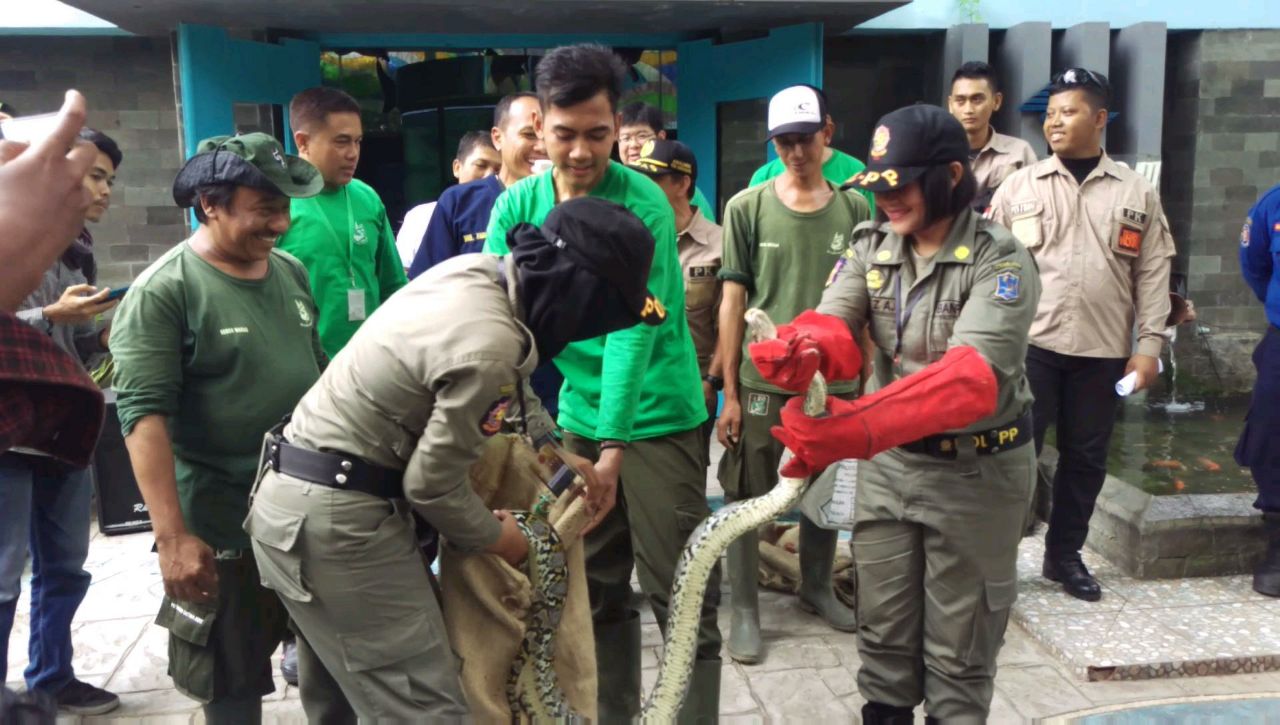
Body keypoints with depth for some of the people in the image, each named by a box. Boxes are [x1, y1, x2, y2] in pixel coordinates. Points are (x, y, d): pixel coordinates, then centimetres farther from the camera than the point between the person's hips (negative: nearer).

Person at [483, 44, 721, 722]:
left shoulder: (643, 204, -16)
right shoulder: (517, 204, 0)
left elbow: (633, 330, -22)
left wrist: (614, 447, -27)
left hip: (656, 418, -5)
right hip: (580, 414, 5)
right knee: (598, 591, 16)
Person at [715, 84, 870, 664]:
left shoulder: (854, 209, 3)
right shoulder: (747, 208, -2)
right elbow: (733, 301, -2)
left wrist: (867, 384, 3)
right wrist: (729, 392, -4)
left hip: (834, 380, 2)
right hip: (761, 378, -2)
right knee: (748, 497, 4)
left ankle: (817, 587, 36)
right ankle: (744, 609, 18)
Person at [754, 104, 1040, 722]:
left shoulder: (999, 260, -19)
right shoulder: (870, 246, -1)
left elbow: (971, 376, -34)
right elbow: (832, 327, -15)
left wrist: (857, 427, -48)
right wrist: (802, 350, -42)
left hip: (977, 470, -4)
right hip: (888, 461, 5)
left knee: (957, 652, 11)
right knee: (882, 633, 17)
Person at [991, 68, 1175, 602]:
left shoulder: (1136, 192, 5)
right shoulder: (1019, 186, 3)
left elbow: (1152, 274, 4)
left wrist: (1150, 345, -1)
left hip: (1103, 352, 2)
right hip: (1029, 346, -1)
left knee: (1085, 458, 11)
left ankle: (1065, 554, 27)